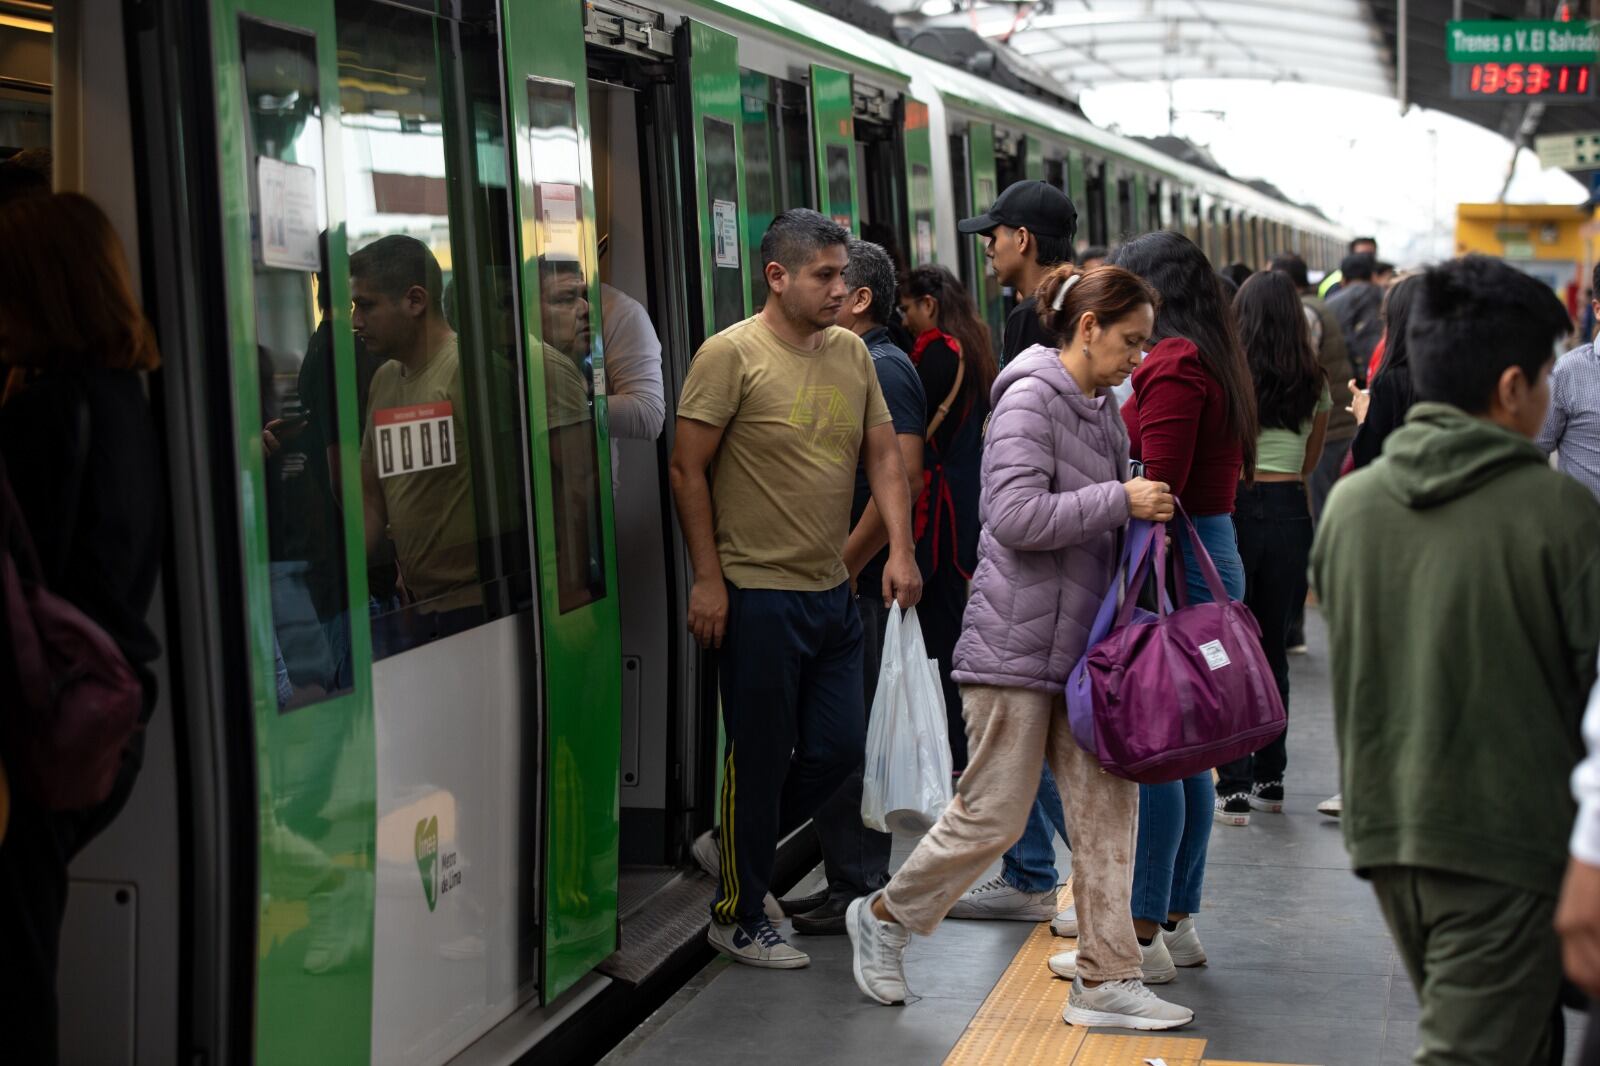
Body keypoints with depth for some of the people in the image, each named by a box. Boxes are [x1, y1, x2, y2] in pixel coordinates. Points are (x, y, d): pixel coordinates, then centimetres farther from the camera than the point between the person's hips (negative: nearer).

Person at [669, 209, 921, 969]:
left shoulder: (850, 353, 10)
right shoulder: (732, 355, -10)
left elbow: (882, 455, 12)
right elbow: (687, 470, -10)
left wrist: (900, 549, -1)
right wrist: (707, 578, -13)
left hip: (833, 591, 7)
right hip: (758, 593, -7)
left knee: (839, 748, 10)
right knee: (761, 758, 2)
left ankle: (741, 850, 33)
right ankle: (736, 916, 18)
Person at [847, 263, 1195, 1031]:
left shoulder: (1099, 407, 15)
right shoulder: (1031, 398, -13)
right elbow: (1016, 515, -24)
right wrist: (1121, 501, -21)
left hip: (1081, 643, 9)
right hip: (1016, 641, -9)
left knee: (1106, 809, 5)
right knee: (992, 813, 0)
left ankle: (1105, 979, 11)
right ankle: (884, 917, 22)